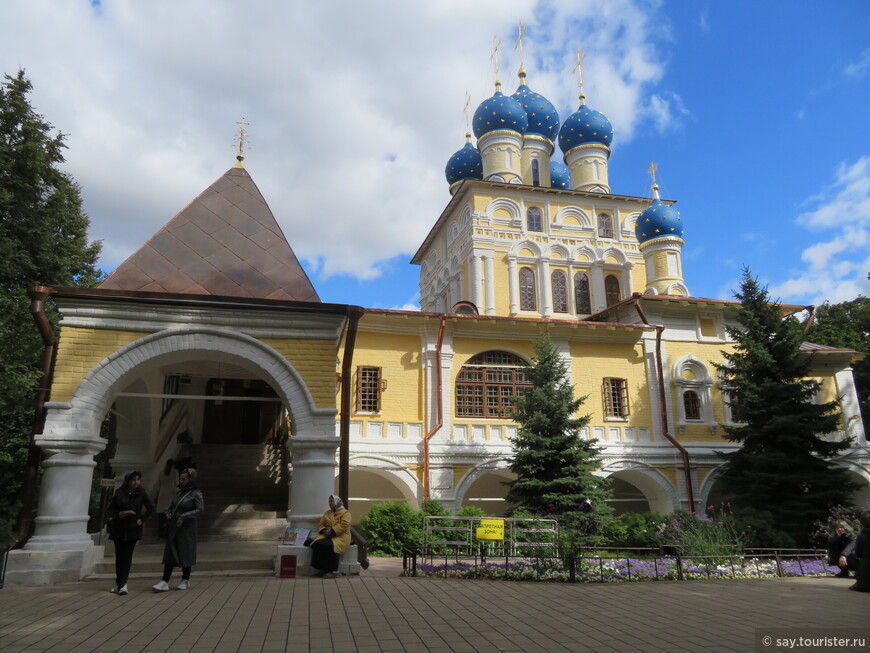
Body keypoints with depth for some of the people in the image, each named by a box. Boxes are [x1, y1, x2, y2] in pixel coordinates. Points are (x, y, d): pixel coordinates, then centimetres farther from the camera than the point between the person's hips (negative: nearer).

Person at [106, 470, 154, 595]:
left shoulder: (141, 493, -1)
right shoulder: (119, 493, -2)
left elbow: (151, 508, 9)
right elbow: (109, 510, 1)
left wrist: (142, 519, -1)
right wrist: (120, 513, -16)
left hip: (133, 529, -1)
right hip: (119, 528, 1)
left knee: (127, 556, -6)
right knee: (119, 556, 8)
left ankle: (122, 584, -4)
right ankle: (119, 583, 21)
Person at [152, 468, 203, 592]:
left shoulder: (196, 494, -9)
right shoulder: (178, 492, 9)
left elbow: (200, 510, -16)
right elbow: (172, 505, 21)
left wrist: (184, 516, -22)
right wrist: (168, 512, 0)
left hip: (186, 527, -5)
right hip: (173, 526, 5)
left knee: (185, 553, 4)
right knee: (170, 554, 2)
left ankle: (185, 580, 19)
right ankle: (165, 582, 2)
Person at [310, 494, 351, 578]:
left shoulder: (345, 513, 1)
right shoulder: (327, 513, 22)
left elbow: (343, 526, -14)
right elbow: (321, 525, 18)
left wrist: (332, 531, -19)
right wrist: (324, 531, -4)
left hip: (340, 537, -6)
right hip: (328, 536, 6)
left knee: (330, 546, -35)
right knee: (317, 543, -24)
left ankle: (334, 571, -22)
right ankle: (321, 568, -16)